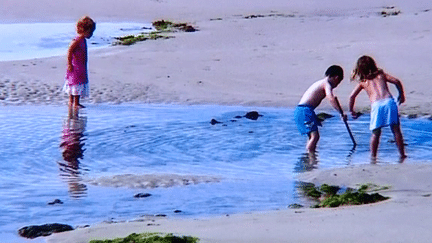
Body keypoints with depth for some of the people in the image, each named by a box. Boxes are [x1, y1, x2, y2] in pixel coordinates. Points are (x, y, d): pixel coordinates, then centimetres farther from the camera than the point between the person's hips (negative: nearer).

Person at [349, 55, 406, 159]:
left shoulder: (363, 82, 18)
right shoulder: (381, 75, 22)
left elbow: (352, 96, 11)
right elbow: (396, 81, 12)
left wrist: (351, 110, 24)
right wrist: (401, 95, 25)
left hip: (376, 105, -1)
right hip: (389, 101, 1)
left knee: (375, 133, 9)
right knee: (396, 130, 9)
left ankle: (373, 156, 6)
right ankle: (402, 154, 11)